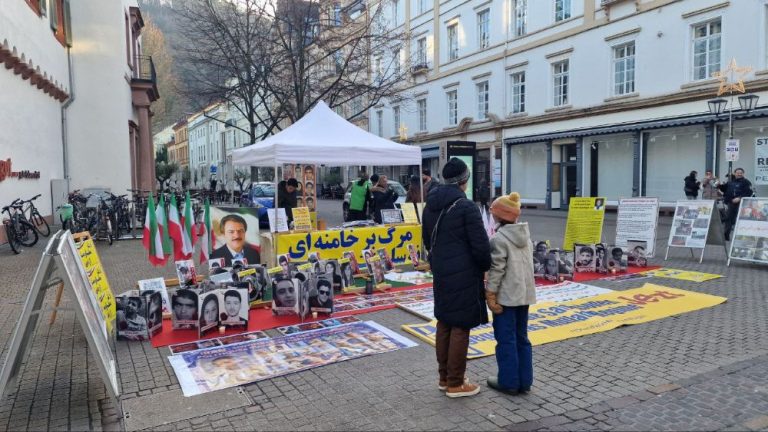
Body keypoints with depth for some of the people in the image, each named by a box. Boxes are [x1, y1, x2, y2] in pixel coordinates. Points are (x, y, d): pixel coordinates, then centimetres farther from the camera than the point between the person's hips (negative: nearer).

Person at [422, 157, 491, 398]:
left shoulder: (430, 205, 7)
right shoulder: (466, 207, -16)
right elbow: (480, 245, -16)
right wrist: (486, 266, 1)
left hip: (440, 274, 7)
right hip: (464, 275, -7)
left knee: (444, 324, 16)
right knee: (460, 327, 2)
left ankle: (444, 377, 27)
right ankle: (455, 384, 11)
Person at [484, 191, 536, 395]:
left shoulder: (499, 238, -16)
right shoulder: (525, 235, 8)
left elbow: (496, 270, -18)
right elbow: (528, 265, 14)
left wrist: (490, 295, -12)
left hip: (506, 296, -8)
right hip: (524, 294, 8)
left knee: (506, 340, 3)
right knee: (521, 338, 15)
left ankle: (509, 382, 11)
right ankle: (524, 381, 21)